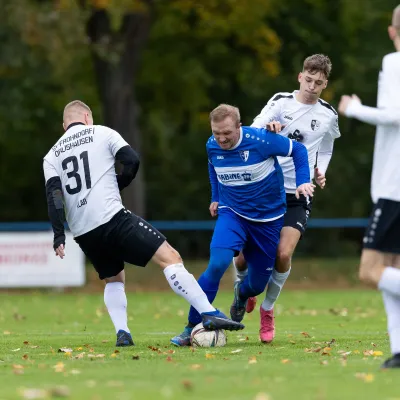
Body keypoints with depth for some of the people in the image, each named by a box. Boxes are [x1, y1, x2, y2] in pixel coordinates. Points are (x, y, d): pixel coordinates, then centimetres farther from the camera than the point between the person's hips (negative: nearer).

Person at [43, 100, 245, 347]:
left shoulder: (52, 156, 16)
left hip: (83, 232, 5)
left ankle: (122, 333, 6)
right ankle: (209, 314, -18)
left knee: (114, 280, 26)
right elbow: (132, 161, -1)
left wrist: (59, 236, -5)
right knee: (170, 257, -5)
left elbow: (54, 195, 1)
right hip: (111, 217, -5)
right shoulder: (102, 133, 9)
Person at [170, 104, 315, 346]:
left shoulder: (261, 140, -23)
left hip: (268, 218, -1)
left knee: (258, 284, 6)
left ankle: (241, 295, 47)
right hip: (232, 214, 1)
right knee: (217, 264, -26)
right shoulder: (212, 146, -10)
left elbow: (298, 150, -8)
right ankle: (192, 328, -17)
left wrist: (303, 181, -18)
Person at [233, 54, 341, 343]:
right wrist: (267, 128, -37)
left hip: (298, 195, 1)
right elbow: (252, 132, -14)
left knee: (283, 254, -17)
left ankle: (268, 310, 6)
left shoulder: (328, 116, 4)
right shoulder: (281, 102, -4)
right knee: (243, 255, -2)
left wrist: (320, 173, 2)